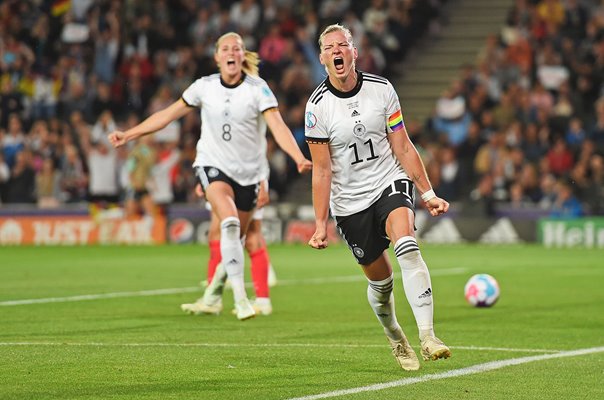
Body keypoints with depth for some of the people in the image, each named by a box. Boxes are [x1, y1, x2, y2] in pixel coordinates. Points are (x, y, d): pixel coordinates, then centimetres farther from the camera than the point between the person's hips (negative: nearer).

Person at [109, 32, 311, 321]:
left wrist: (299, 158, -35)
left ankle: (214, 293, 37)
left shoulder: (257, 88, -7)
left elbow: (277, 126, -18)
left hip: (247, 172, 1)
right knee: (229, 222, -27)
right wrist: (128, 135, 6)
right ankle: (240, 296, -30)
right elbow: (168, 114, 7)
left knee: (236, 238, 10)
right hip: (212, 165, -1)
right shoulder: (205, 87, -2)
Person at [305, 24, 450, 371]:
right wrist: (321, 224, -9)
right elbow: (322, 170, -5)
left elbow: (403, 148, 3)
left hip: (390, 184, 0)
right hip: (350, 201, 0)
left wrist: (428, 193, 0)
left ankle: (428, 337, -34)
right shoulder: (318, 105, -9)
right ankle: (395, 339, 33)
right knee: (380, 280, 4)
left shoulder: (381, 89, -5)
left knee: (407, 246, -27)